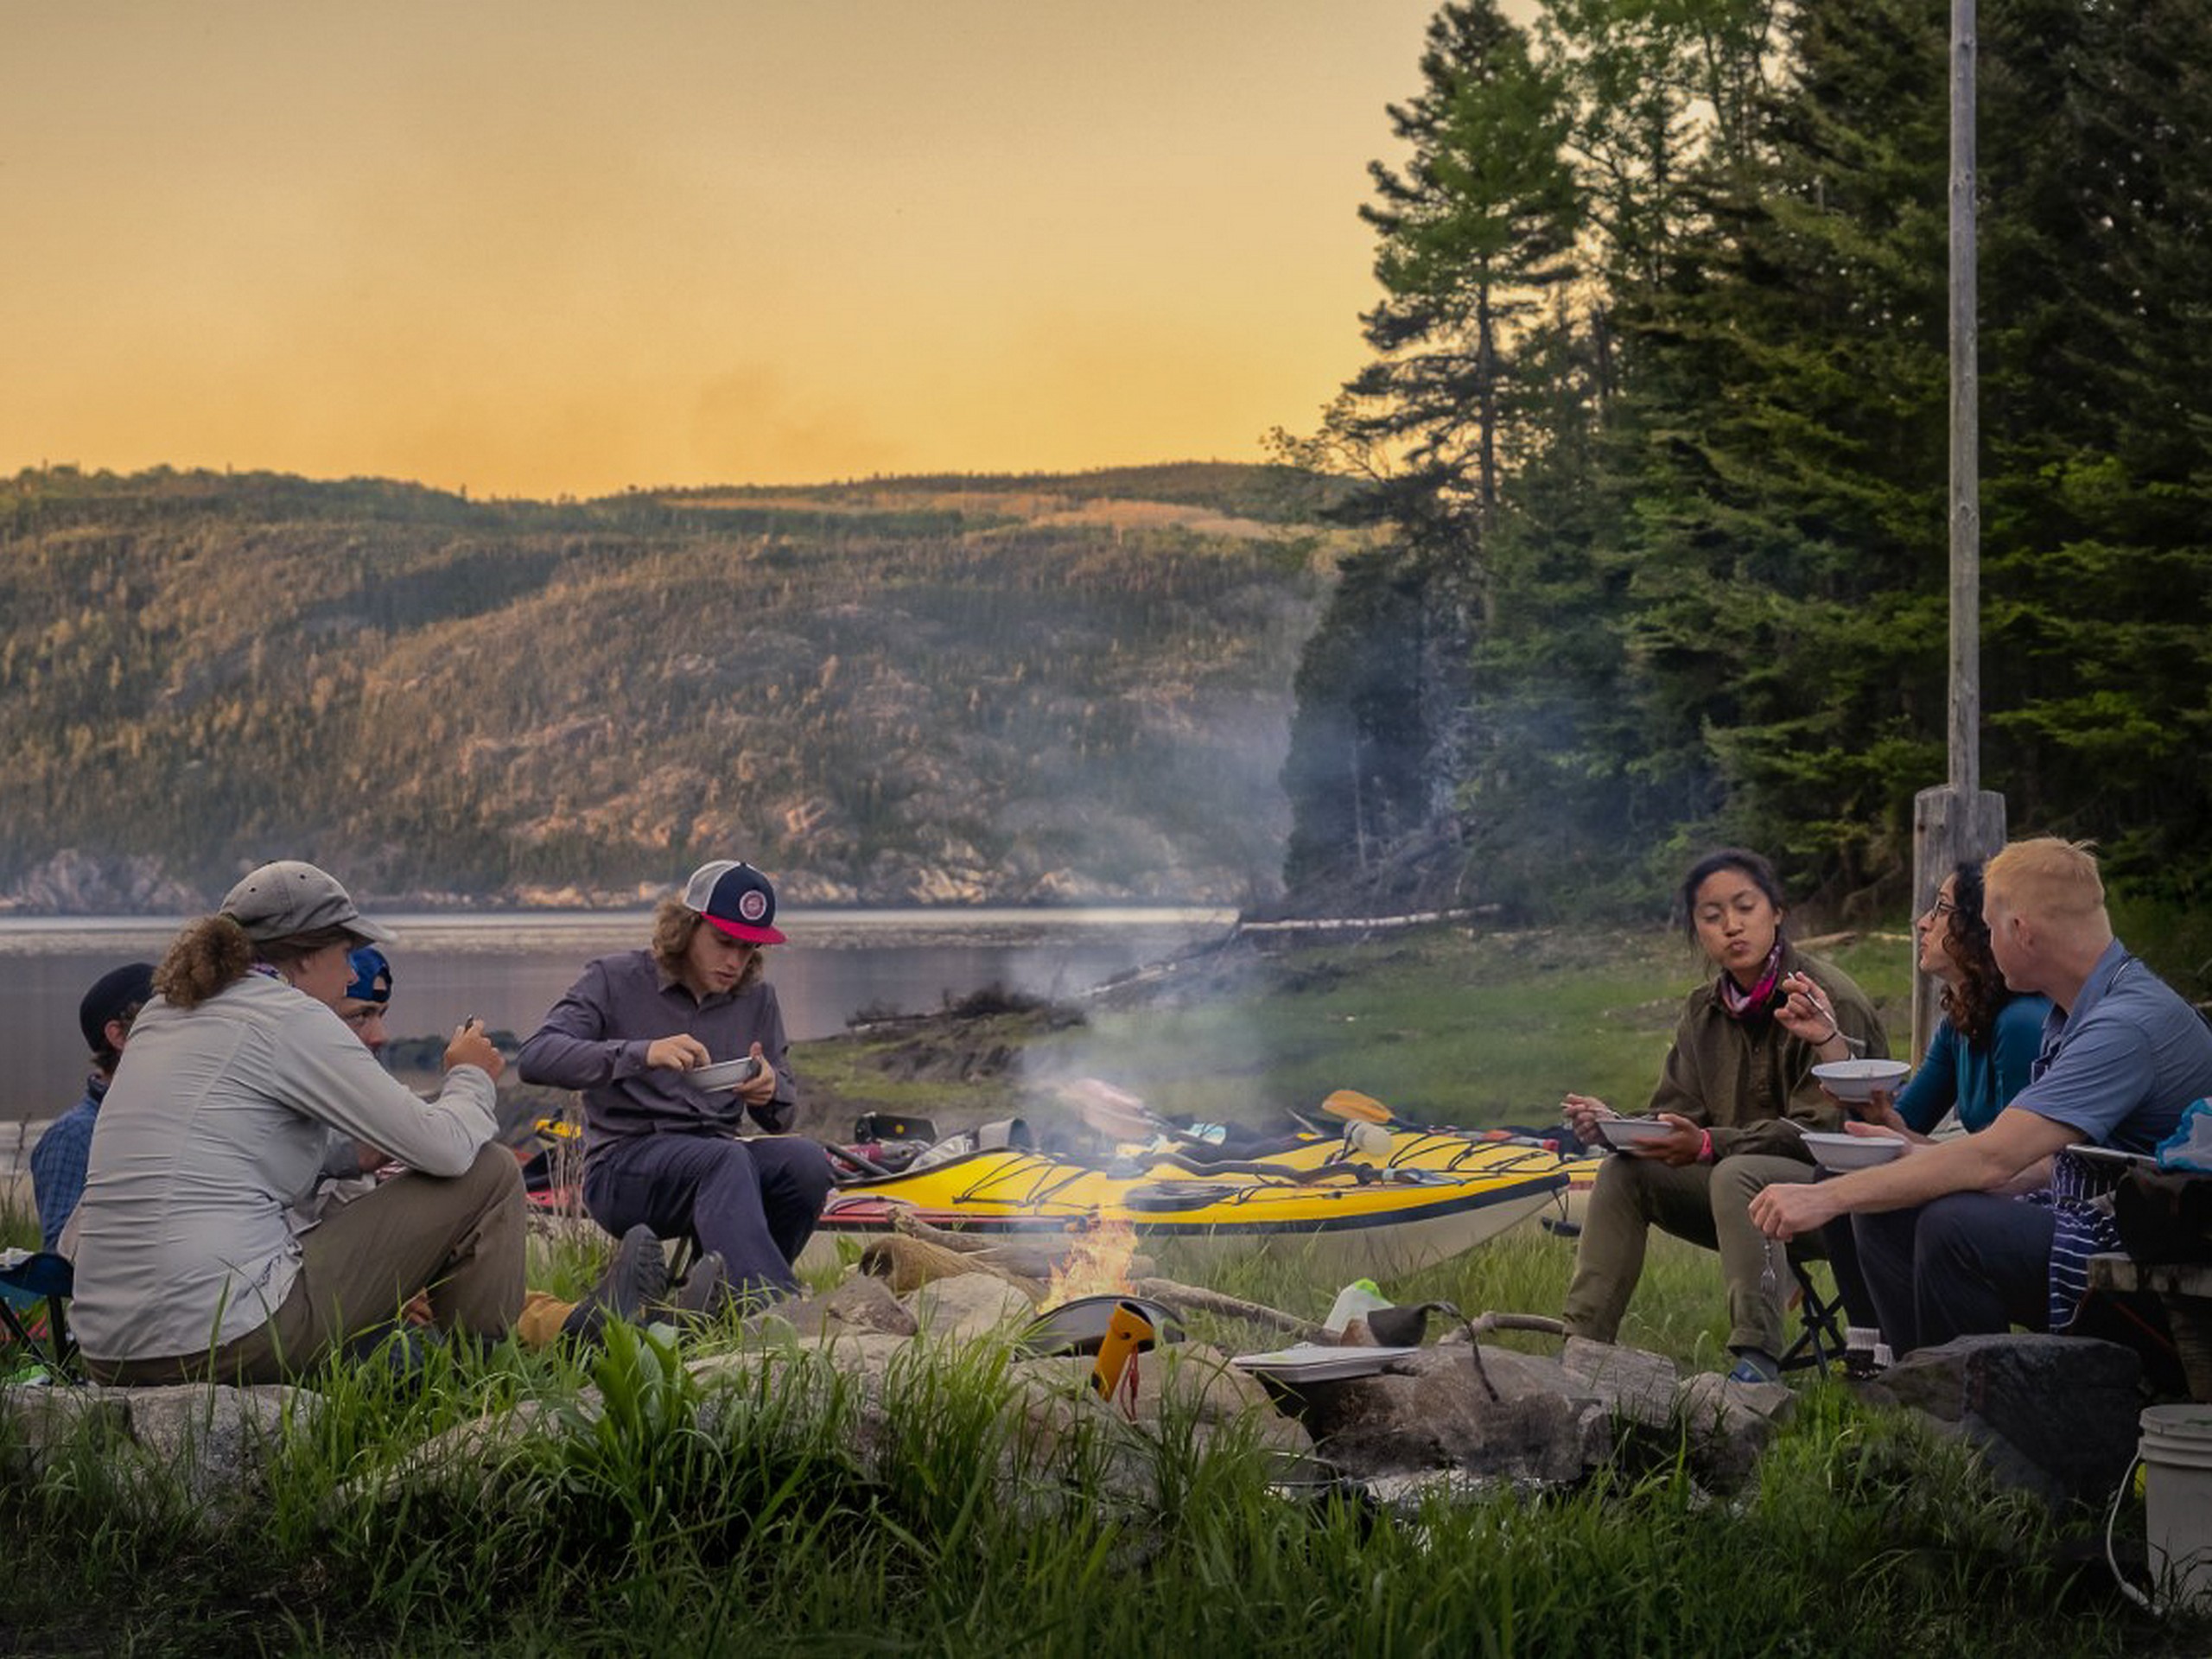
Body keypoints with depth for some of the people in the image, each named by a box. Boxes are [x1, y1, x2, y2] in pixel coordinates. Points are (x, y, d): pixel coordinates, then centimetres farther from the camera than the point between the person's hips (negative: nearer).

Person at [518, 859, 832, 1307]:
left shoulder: (756, 997, 13)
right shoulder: (615, 980, 0)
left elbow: (783, 1114, 15)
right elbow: (534, 1058, -16)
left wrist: (771, 1091, -12)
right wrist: (640, 1053, -30)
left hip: (716, 1164, 5)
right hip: (620, 1170, -5)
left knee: (807, 1161, -26)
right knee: (727, 1159, -36)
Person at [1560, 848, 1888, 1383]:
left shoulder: (1829, 1000, -15)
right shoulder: (1705, 1010, 7)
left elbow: (1820, 1130, -20)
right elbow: (1676, 1116, 6)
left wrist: (1709, 1145, -30)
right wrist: (1617, 1125, -17)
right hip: (1736, 1192, 7)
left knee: (1736, 1175, -34)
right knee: (1624, 1171, -9)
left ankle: (1757, 1359, -35)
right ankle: (1582, 1345, -10)